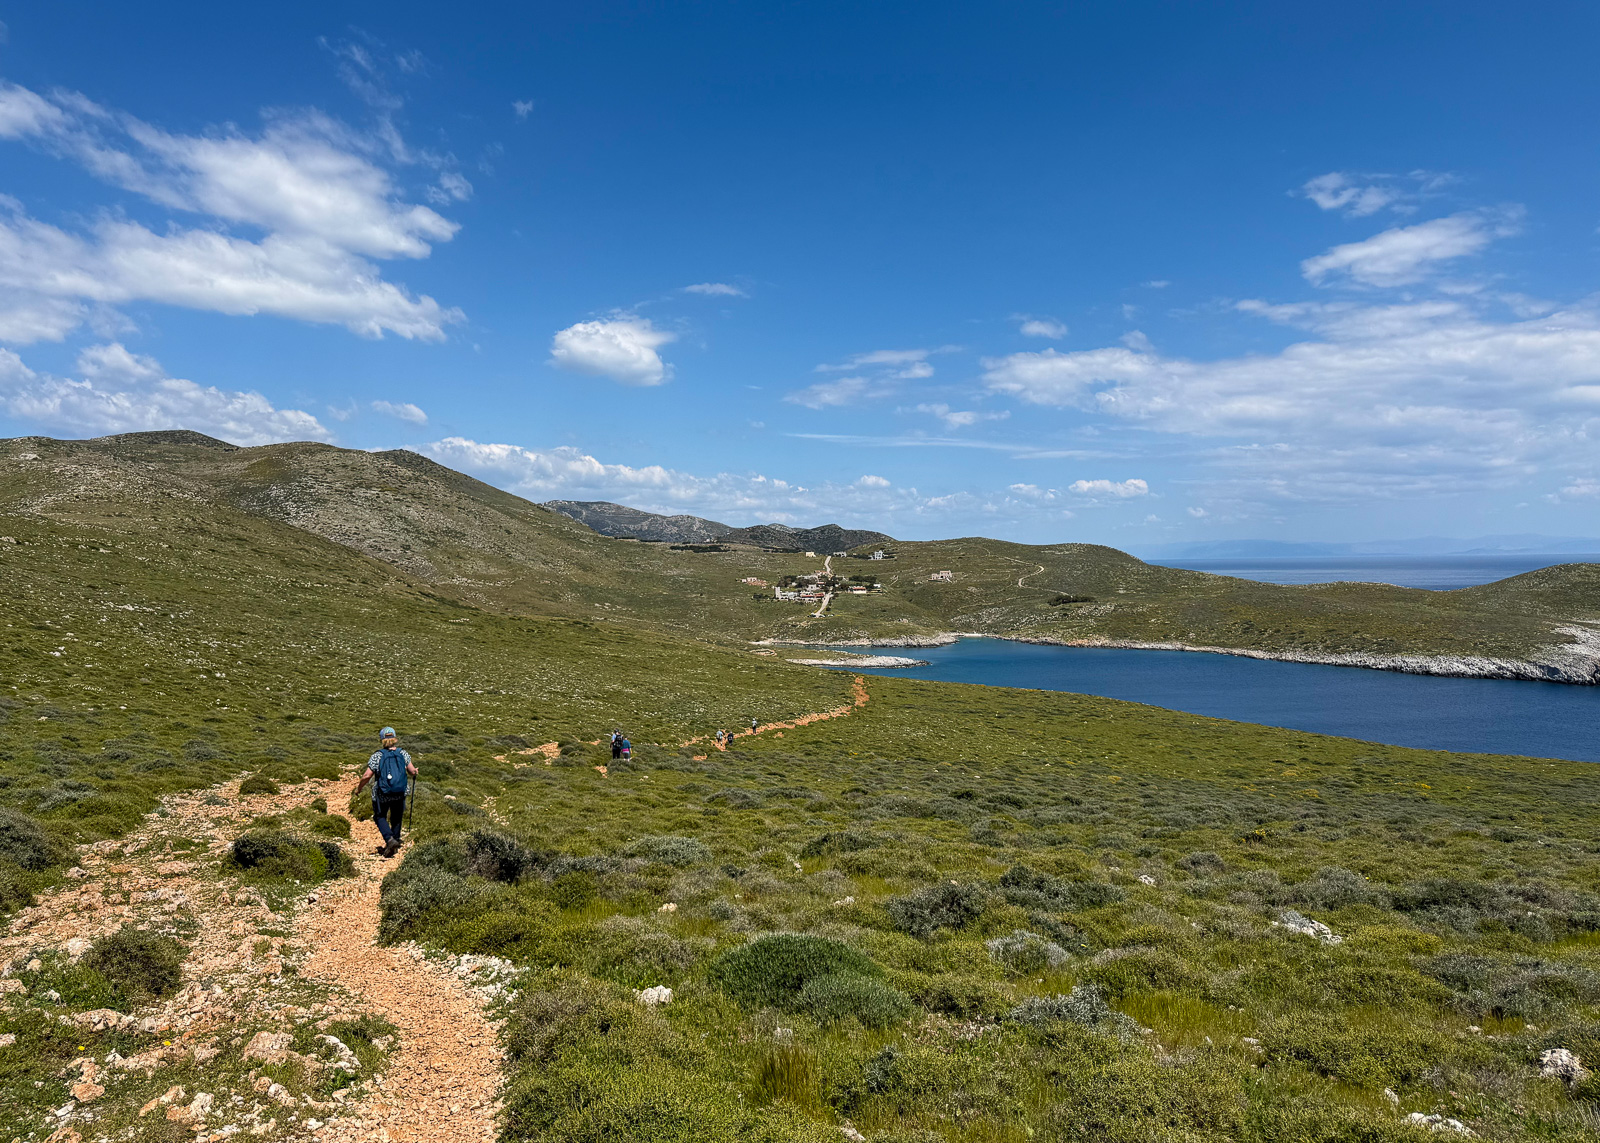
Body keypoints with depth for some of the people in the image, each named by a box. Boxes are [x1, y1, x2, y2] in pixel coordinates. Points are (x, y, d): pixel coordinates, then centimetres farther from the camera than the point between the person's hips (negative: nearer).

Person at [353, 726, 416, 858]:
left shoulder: (377, 756, -10)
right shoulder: (403, 753, -3)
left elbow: (367, 776, -13)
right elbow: (412, 772, -4)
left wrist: (358, 788, 3)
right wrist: (415, 772, 20)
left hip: (381, 794, -3)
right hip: (400, 794, 3)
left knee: (380, 816, 15)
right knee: (396, 818, 21)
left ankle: (389, 839, -7)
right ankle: (395, 845, 28)